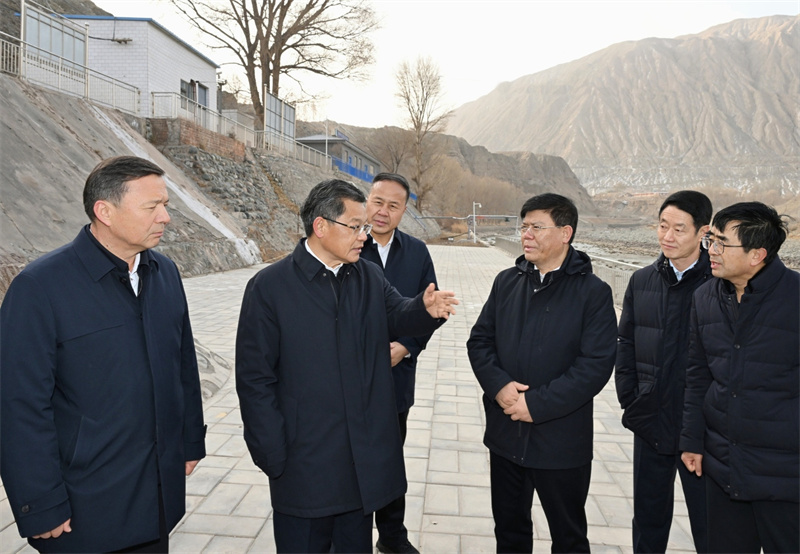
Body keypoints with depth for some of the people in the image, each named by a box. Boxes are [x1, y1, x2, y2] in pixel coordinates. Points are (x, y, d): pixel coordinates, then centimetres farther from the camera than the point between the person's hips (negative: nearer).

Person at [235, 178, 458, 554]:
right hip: (304, 464, -4)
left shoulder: (370, 277, 6)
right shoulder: (269, 287, -10)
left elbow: (398, 316, -8)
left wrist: (426, 308, -32)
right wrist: (274, 458, -11)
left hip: (366, 462, 4)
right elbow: (254, 379, -10)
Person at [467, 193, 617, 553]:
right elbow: (479, 341, 5)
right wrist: (498, 385, -13)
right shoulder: (507, 282, 5)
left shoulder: (593, 292, -9)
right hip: (505, 435, 4)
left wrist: (537, 404, -19)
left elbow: (596, 365, -16)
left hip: (561, 441, -4)